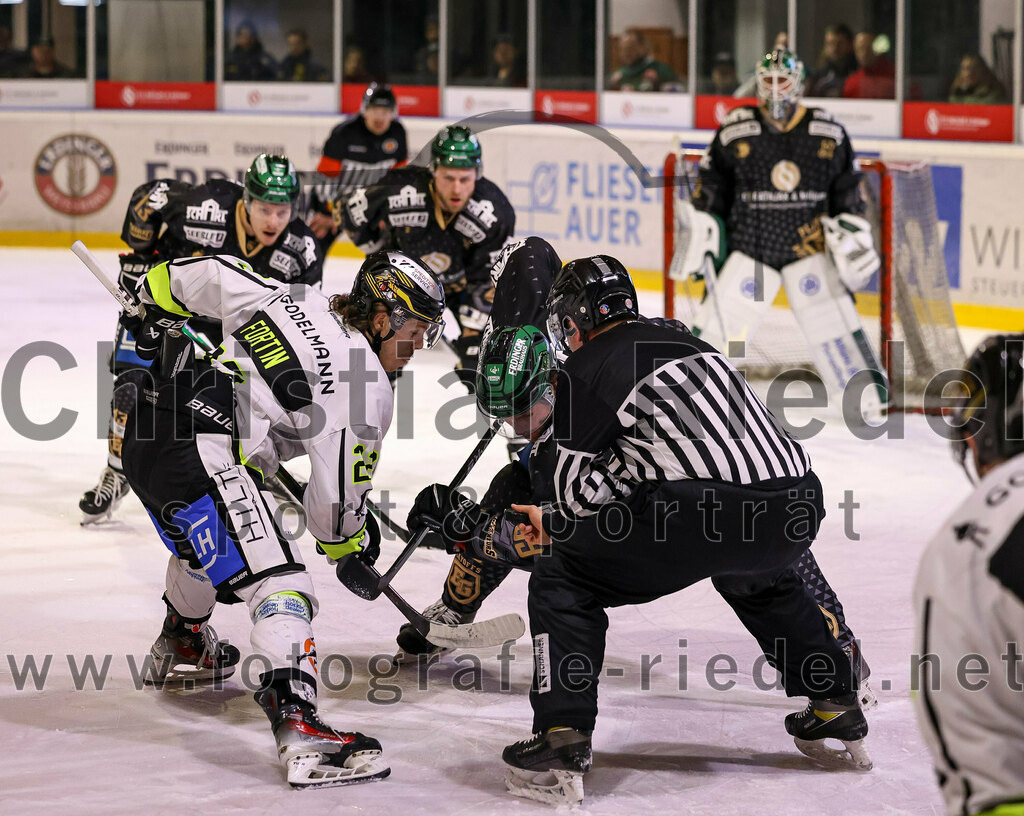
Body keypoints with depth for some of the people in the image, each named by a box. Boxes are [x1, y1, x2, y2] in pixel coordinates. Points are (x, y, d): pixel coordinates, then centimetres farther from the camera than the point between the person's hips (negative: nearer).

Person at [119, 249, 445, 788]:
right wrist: (351, 543, 16)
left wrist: (158, 309, 37)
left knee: (206, 542, 38)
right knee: (278, 582, -17)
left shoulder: (289, 301, 13)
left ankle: (181, 645, 66)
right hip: (200, 456, -10)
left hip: (147, 435, 10)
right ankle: (298, 729, -35)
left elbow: (206, 276, 20)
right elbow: (335, 501, -4)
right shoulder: (364, 389, -7)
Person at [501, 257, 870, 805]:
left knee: (562, 584, 9)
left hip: (704, 512, -7)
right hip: (797, 503, 7)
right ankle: (836, 712, 40)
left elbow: (580, 487, 7)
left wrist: (557, 524, 29)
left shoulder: (584, 369, 8)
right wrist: (555, 519, 41)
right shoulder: (685, 343, 30)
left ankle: (562, 742, -2)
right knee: (759, 580, 41)